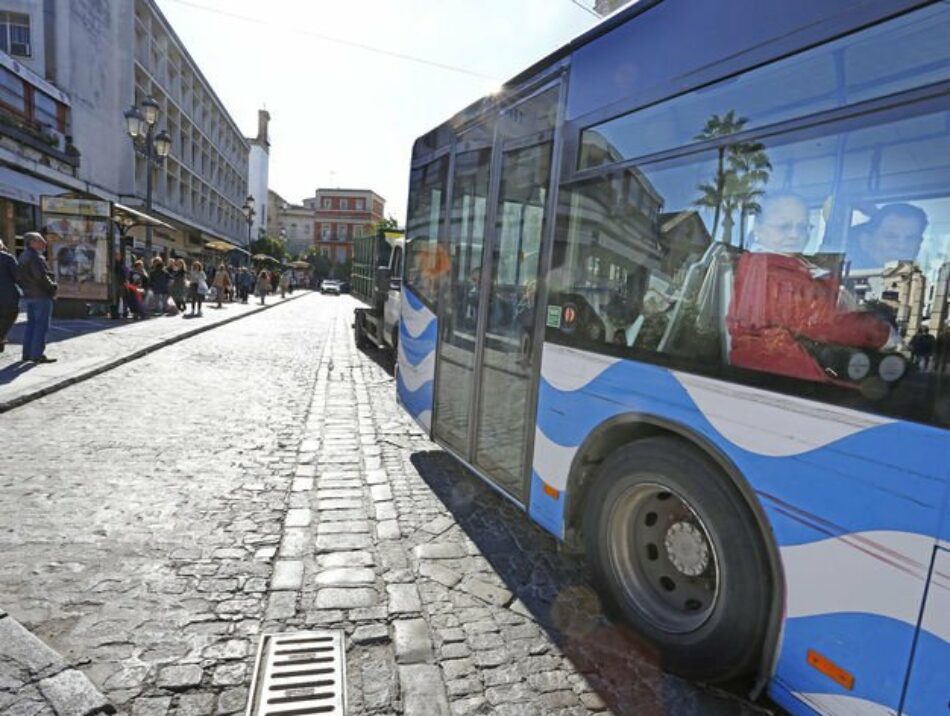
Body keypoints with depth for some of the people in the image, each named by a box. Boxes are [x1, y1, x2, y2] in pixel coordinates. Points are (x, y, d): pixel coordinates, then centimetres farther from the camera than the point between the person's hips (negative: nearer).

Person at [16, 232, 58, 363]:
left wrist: (26, 289, 22)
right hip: (41, 295, -9)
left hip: (28, 296, 9)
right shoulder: (36, 257, -15)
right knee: (42, 325, -6)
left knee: (31, 324, 14)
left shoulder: (23, 257, 15)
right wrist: (52, 287, -10)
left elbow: (18, 278, 17)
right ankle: (37, 354, -7)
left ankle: (27, 353, 16)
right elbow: (41, 276, -23)